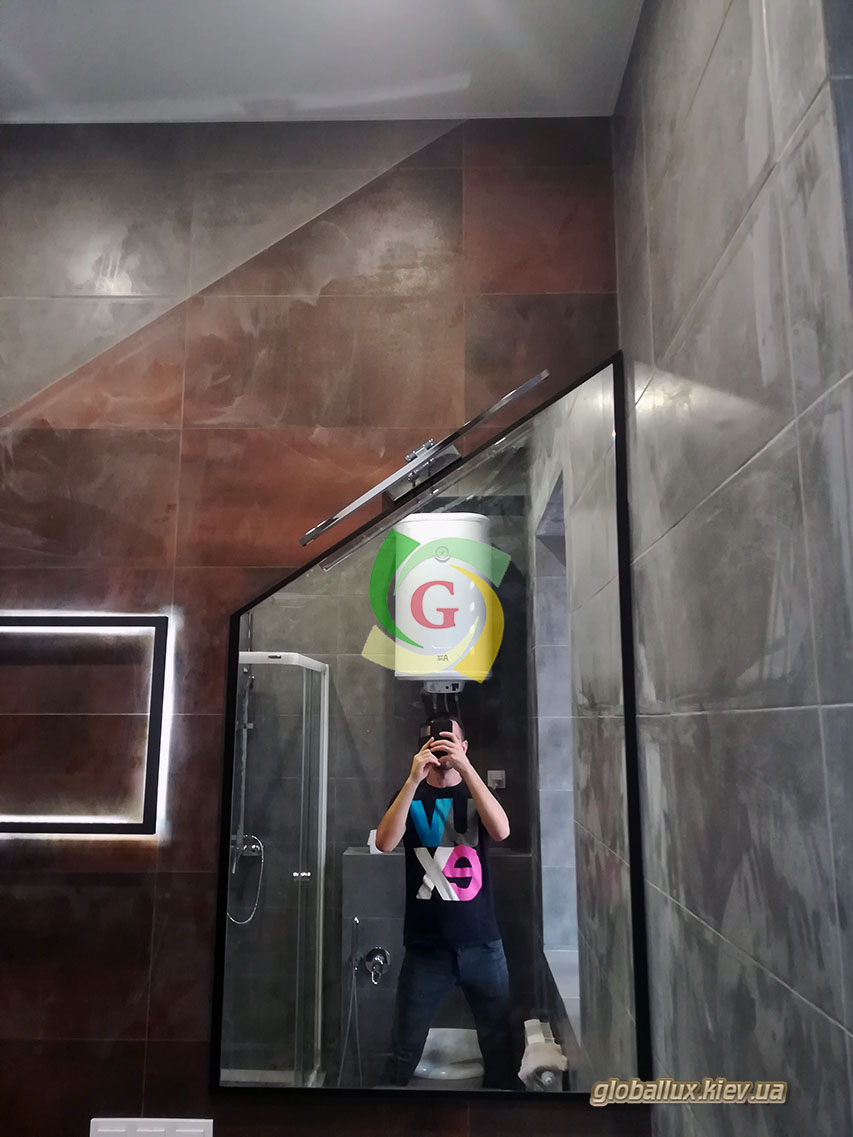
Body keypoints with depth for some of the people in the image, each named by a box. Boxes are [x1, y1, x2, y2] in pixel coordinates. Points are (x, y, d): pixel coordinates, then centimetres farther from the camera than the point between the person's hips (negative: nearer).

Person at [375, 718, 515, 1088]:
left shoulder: (476, 792, 7)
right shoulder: (411, 796, 5)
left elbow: (501, 831, -15)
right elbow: (384, 843, -13)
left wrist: (465, 767, -22)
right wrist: (414, 779, -22)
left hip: (482, 943, 1)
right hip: (425, 946, -1)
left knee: (499, 1047, 6)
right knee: (404, 1053, 2)